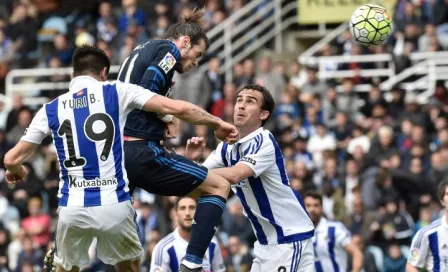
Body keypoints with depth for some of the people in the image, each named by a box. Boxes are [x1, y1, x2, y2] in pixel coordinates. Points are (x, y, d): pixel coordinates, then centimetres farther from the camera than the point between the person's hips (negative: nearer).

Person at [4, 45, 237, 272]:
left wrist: (16, 171, 36)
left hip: (72, 209, 1)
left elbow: (12, 159, 12)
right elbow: (176, 108, -1)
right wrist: (216, 123, 14)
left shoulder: (51, 109, 9)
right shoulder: (116, 92, 4)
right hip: (113, 206, -1)